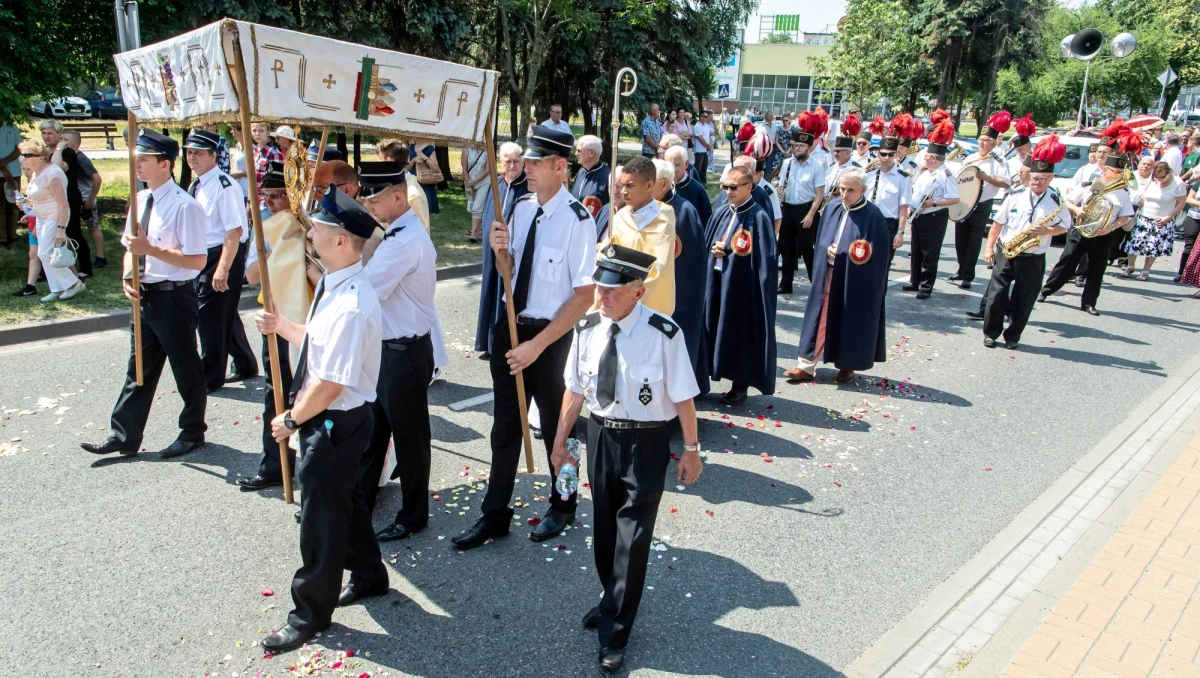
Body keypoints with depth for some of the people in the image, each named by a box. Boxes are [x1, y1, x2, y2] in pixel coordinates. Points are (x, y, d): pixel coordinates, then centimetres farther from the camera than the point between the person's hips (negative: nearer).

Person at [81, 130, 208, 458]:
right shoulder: (139, 201, 7)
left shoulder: (184, 206, -18)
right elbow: (132, 247, 16)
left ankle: (192, 432, 27)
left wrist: (151, 249, -24)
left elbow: (198, 260, -21)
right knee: (139, 368, 15)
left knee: (186, 368, 9)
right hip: (146, 296, 8)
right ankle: (124, 437, 26)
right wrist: (129, 277, -3)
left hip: (174, 297, -8)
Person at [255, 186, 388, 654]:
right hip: (336, 420, 10)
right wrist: (283, 327, 9)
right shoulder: (334, 285, 2)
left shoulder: (350, 306, -29)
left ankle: (311, 614, 27)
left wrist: (291, 420, -14)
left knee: (322, 515, 6)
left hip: (334, 422, -10)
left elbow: (329, 384, -26)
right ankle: (368, 576, 47)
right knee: (346, 497, 25)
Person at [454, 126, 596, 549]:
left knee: (555, 425, 14)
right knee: (505, 425, 15)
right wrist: (501, 251, -9)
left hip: (550, 334, -6)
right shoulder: (521, 208, 2)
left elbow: (585, 295, -20)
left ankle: (562, 507, 39)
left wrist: (537, 344, -20)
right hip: (510, 324, 6)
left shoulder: (577, 220, -19)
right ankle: (495, 515, 31)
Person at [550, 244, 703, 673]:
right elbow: (574, 390, 4)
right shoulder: (586, 329, -7)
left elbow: (682, 397, -12)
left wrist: (691, 451, -4)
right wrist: (560, 442, 10)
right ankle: (613, 599, 45)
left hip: (645, 442, -5)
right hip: (600, 433, 5)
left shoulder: (663, 333, -21)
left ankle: (614, 633, 20)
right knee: (604, 526, 19)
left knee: (632, 535, 3)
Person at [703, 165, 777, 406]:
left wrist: (727, 249, -15)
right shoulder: (721, 213, 8)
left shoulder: (759, 217, -11)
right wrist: (714, 249, -8)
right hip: (717, 282, 6)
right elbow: (706, 244, 14)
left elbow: (765, 258, -14)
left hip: (743, 287, -6)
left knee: (742, 334, 3)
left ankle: (741, 385, 16)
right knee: (718, 330, 10)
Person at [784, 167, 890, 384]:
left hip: (856, 280, -4)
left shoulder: (873, 216, -12)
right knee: (820, 320, 7)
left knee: (851, 323, 7)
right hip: (827, 275, 4)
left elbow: (878, 254, -8)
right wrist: (827, 249, -8)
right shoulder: (832, 208, 2)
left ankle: (847, 366, 24)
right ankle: (807, 366, 11)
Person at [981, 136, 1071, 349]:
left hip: (1033, 259, 0)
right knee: (996, 295, -1)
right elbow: (998, 223, 4)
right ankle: (991, 333, 14)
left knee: (1023, 301, 5)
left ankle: (1012, 336, 19)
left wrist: (1045, 230, -14)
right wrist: (989, 248, -1)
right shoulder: (1014, 195, 0)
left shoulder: (1057, 201, -1)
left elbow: (1064, 226, 6)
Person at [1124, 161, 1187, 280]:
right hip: (1144, 218, 2)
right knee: (1134, 242, 0)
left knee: (1153, 248, 2)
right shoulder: (1151, 181, -5)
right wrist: (1135, 213, 0)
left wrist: (1168, 218, -12)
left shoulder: (1178, 184, -11)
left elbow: (1182, 203, -5)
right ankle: (1130, 267, 20)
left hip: (1163, 222, -2)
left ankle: (1145, 271, 16)